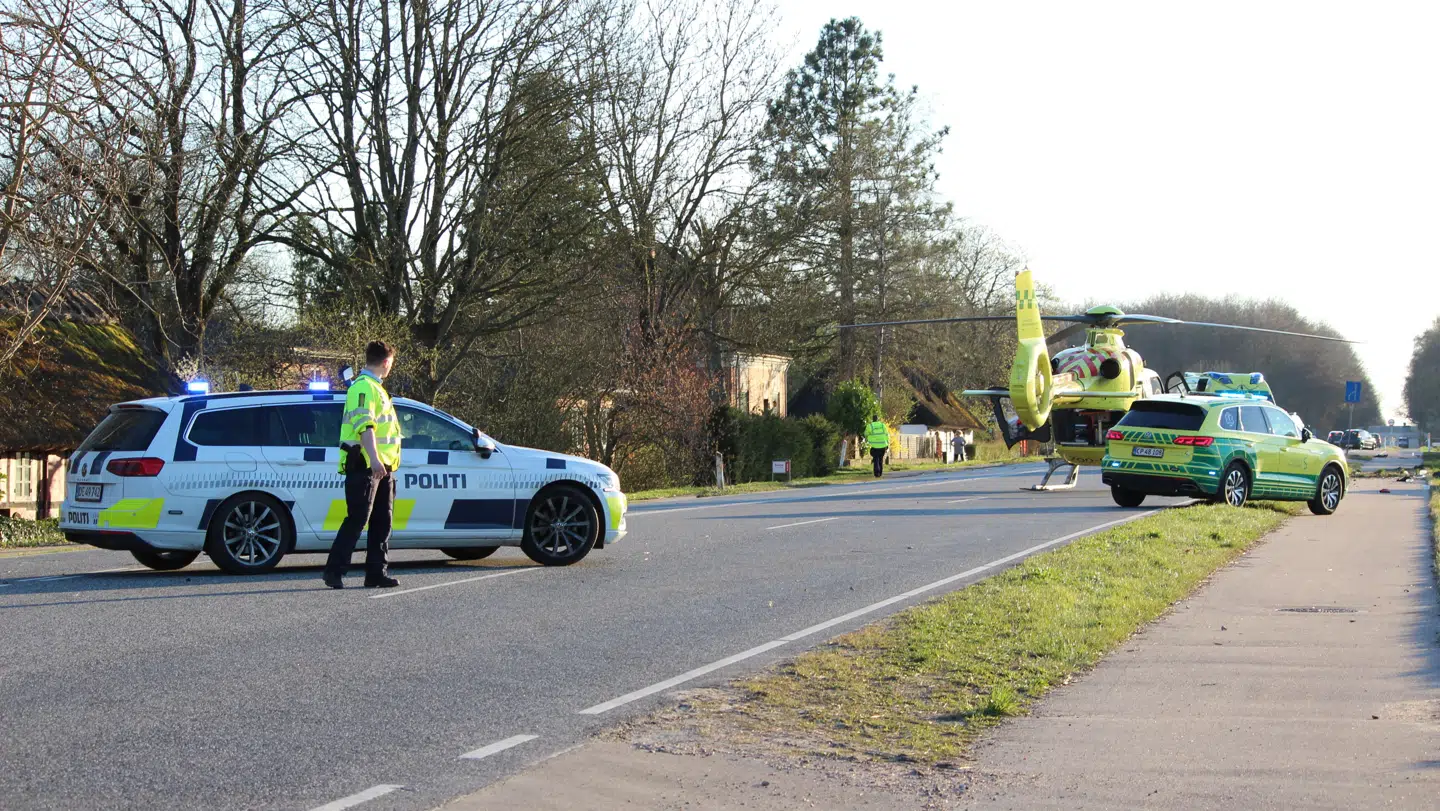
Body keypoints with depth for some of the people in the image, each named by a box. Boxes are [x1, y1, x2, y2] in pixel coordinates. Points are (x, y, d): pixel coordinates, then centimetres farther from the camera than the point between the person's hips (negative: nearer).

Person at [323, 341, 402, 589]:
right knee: (357, 520, -10)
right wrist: (374, 458, -31)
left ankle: (377, 573, 11)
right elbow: (364, 425, -23)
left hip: (381, 467, 10)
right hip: (364, 466, -10)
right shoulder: (364, 387, -11)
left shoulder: (374, 387, 23)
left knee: (382, 521, 8)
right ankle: (334, 571, -6)